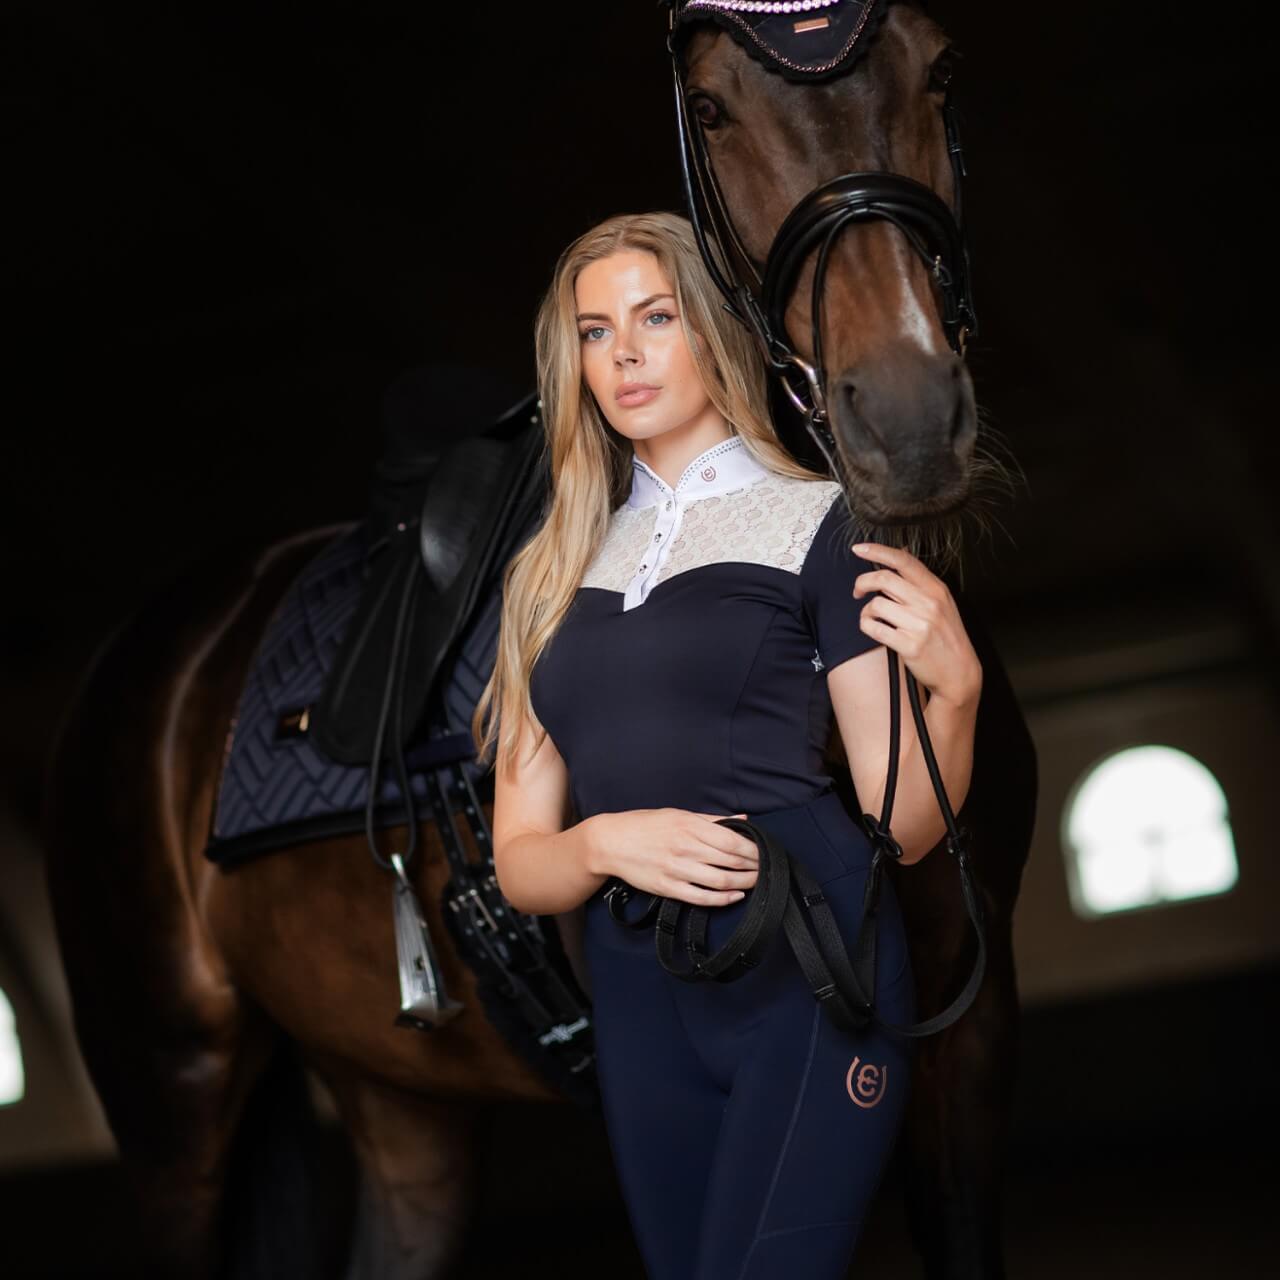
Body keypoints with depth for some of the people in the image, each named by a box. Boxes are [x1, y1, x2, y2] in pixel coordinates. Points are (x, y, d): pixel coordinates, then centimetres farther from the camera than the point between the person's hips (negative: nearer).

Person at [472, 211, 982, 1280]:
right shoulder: (553, 572, 15)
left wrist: (955, 687, -19)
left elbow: (905, 826, -1)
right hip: (640, 1009, 5)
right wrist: (606, 844, -9)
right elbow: (520, 864, 12)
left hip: (809, 984, -5)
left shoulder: (813, 521, 3)